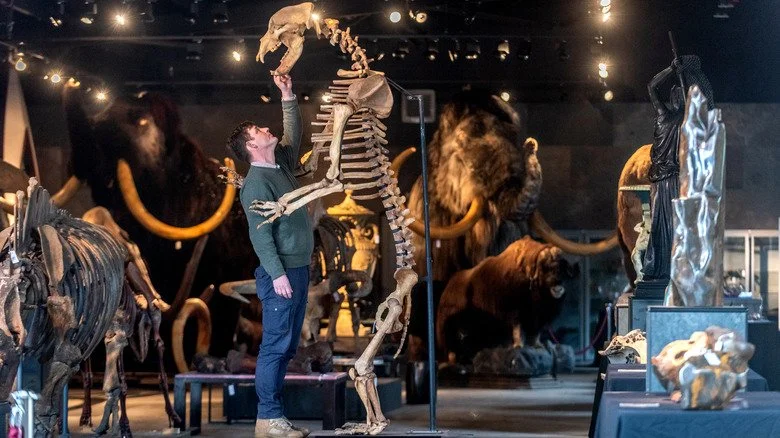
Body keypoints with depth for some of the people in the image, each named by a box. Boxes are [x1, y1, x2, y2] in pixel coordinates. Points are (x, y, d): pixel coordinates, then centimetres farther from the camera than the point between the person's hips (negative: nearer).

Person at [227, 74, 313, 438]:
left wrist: (288, 98, 20)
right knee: (276, 344, -9)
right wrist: (276, 273, -22)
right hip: (280, 272, -9)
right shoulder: (256, 181, -11)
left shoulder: (281, 165, 14)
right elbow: (259, 233, -17)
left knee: (287, 346, 9)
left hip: (298, 269, 9)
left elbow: (293, 135, 30)